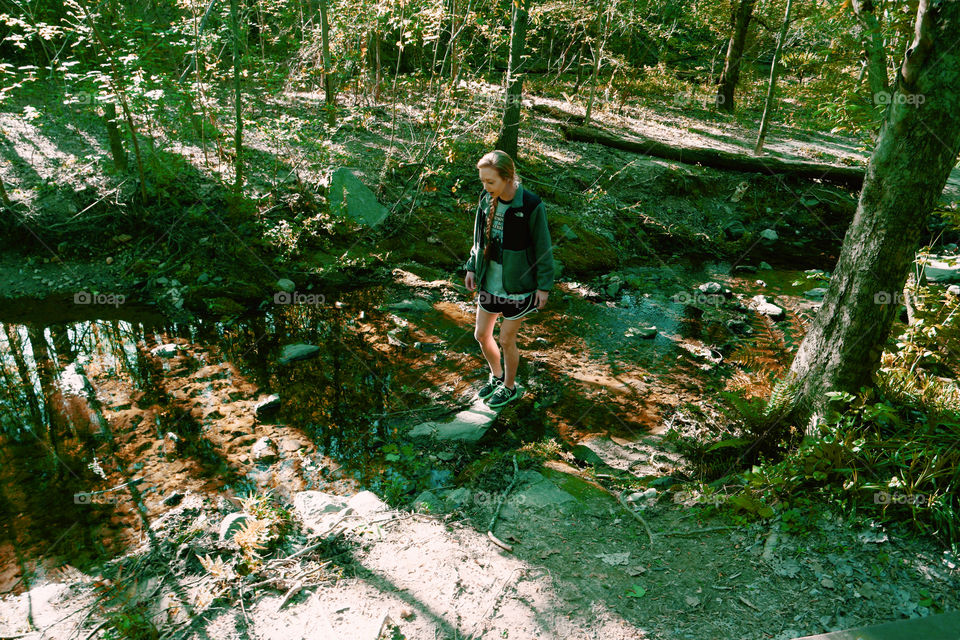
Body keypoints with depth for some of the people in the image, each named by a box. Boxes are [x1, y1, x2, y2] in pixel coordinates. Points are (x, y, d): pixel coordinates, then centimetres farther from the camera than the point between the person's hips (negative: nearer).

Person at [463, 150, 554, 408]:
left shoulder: (531, 206, -22)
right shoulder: (487, 199, -4)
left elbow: (543, 247, -14)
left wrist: (544, 286, -10)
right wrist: (472, 267, 10)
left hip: (518, 285, -6)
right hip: (490, 281, 6)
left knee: (506, 340, 7)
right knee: (481, 335, 15)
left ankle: (510, 387, 33)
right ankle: (496, 376, 43)